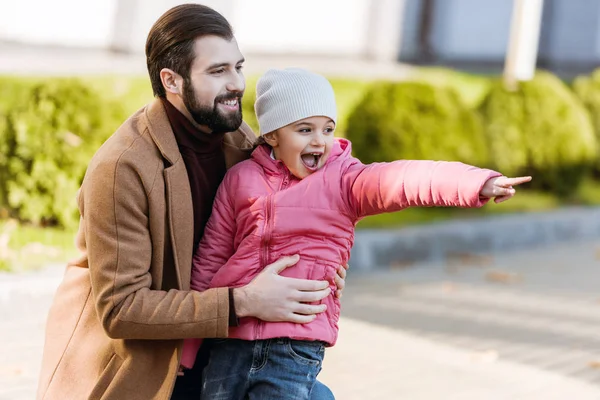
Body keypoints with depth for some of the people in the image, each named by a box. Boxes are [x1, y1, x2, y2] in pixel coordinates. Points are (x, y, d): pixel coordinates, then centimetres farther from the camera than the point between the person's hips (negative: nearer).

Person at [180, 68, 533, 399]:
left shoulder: (342, 180, -2)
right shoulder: (240, 179, 6)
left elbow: (401, 179, -21)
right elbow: (210, 259, 12)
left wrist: (477, 183, -39)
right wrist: (186, 345, 12)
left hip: (296, 347, -3)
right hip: (230, 339, 3)